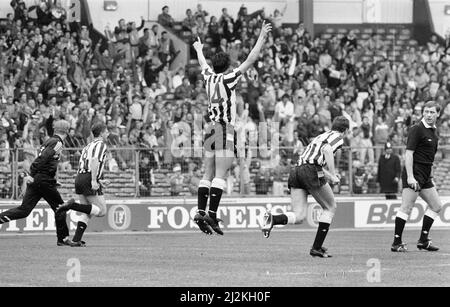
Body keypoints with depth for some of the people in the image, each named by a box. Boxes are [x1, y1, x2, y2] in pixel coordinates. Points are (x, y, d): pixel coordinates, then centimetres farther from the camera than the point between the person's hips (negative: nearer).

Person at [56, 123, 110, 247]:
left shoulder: (88, 146, 25)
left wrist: (99, 181, 30)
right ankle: (73, 205, -19)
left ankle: (76, 240, 3)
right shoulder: (101, 145, -3)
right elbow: (94, 160, -20)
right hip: (89, 179, -9)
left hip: (79, 177, 9)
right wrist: (94, 181, -24)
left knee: (87, 213, 14)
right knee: (101, 211, -5)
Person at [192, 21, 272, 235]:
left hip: (211, 128, 7)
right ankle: (212, 214, -20)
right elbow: (251, 60, -11)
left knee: (208, 175, 8)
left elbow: (203, 64, 31)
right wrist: (262, 37, -7)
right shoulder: (228, 78, -8)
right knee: (220, 175, -12)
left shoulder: (209, 77, 8)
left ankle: (201, 212, 1)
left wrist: (199, 50, 52)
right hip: (225, 128, -7)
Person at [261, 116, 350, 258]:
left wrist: (330, 177, 45)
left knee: (299, 216, 2)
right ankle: (316, 248, 6)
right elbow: (327, 150, -16)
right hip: (312, 173, -7)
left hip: (296, 171, 7)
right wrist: (333, 176, -14)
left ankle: (273, 219, -27)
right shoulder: (338, 137, 5)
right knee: (330, 208, 12)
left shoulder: (322, 136, 31)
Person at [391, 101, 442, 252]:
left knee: (436, 206, 11)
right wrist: (410, 176, -24)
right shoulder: (416, 129, -12)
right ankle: (396, 243, -8)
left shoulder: (433, 131, 15)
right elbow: (409, 153, -17)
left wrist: (430, 175, 22)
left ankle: (423, 240, 16)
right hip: (414, 174, -9)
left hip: (425, 177, 9)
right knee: (406, 207, -10)